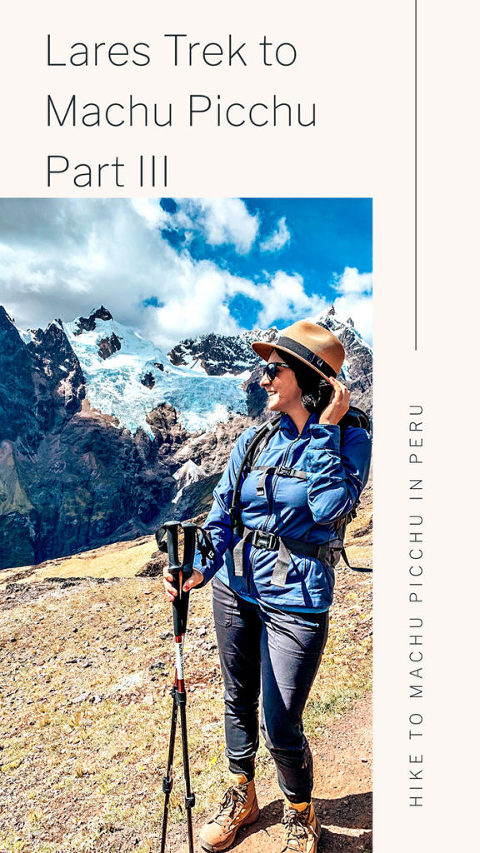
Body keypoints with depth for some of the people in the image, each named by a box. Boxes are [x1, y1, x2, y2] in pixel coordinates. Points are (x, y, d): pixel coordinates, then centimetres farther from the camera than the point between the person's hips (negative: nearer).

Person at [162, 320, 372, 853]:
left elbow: (330, 509, -24)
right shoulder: (254, 441, 2)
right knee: (238, 702, 20)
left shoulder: (348, 441, -9)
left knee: (281, 728, 3)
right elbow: (221, 514, 1)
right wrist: (198, 569, -14)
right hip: (235, 588, 5)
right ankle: (241, 799, 47)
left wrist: (324, 430, -20)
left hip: (296, 600, -4)